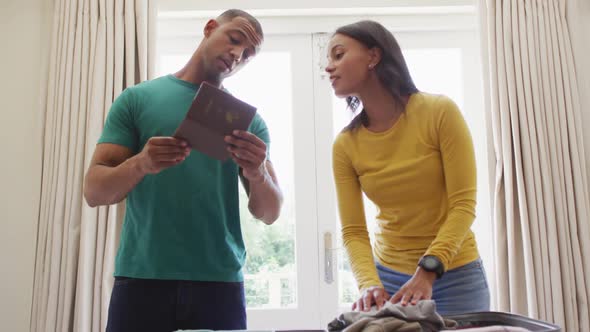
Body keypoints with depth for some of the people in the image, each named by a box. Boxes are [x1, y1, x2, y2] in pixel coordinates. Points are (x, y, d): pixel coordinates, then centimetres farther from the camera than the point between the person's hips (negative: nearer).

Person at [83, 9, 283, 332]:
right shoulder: (138, 98, 3)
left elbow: (269, 213, 2)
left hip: (220, 282, 2)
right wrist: (139, 164, -22)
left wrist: (257, 174, -20)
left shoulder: (249, 119, 7)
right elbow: (94, 191, -1)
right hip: (142, 279, -1)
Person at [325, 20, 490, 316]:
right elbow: (353, 232, -8)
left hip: (454, 276, -2)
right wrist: (369, 283, -26)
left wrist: (427, 272, -26)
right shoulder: (345, 145, -6)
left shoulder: (440, 112, -14)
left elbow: (464, 205, -15)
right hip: (388, 277, 2)